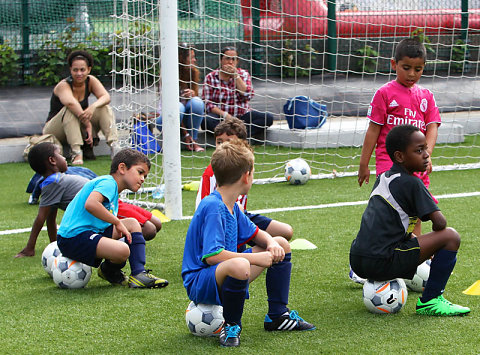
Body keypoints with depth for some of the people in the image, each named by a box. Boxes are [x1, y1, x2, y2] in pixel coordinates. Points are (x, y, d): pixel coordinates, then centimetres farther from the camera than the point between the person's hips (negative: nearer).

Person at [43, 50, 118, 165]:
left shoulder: (90, 81, -4)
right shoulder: (63, 85, -21)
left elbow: (106, 97, -19)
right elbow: (71, 103, -41)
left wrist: (94, 106, -40)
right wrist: (88, 124, -46)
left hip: (80, 129, 5)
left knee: (104, 108, -14)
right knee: (70, 110, -34)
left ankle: (114, 145, -29)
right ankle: (76, 152, -44)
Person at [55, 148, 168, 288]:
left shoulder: (112, 188, 22)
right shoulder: (108, 182, -9)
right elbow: (90, 204, -28)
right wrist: (117, 222, -19)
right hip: (73, 238, -11)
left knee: (133, 224, 14)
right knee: (122, 251, -29)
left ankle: (138, 273, 7)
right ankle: (108, 271, 6)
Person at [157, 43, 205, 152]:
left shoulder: (194, 72, -2)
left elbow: (196, 95, 2)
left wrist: (193, 94, -27)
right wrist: (185, 134, -20)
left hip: (186, 117, 4)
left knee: (197, 102, -26)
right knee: (178, 107, -36)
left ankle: (193, 140, -14)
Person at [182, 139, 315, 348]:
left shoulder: (232, 206, 8)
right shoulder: (212, 207, -23)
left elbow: (254, 233, 21)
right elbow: (212, 255, -30)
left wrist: (271, 243, -2)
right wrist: (255, 258, -24)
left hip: (226, 274, 10)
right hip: (200, 282, -10)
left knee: (281, 245, 15)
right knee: (239, 266, -43)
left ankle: (277, 316, 20)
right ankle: (231, 326, -17)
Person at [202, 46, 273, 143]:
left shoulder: (243, 74, 9)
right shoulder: (211, 77, 3)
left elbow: (248, 95, -7)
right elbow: (207, 103, -6)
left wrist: (235, 75, -11)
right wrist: (225, 115, -20)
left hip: (242, 116, 2)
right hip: (220, 117, -2)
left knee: (268, 117, -21)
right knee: (206, 119, -36)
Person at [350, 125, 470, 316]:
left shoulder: (382, 178, 17)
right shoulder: (412, 183, -8)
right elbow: (440, 223, -12)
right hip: (381, 262, -9)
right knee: (451, 236, -5)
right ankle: (429, 301, -3)